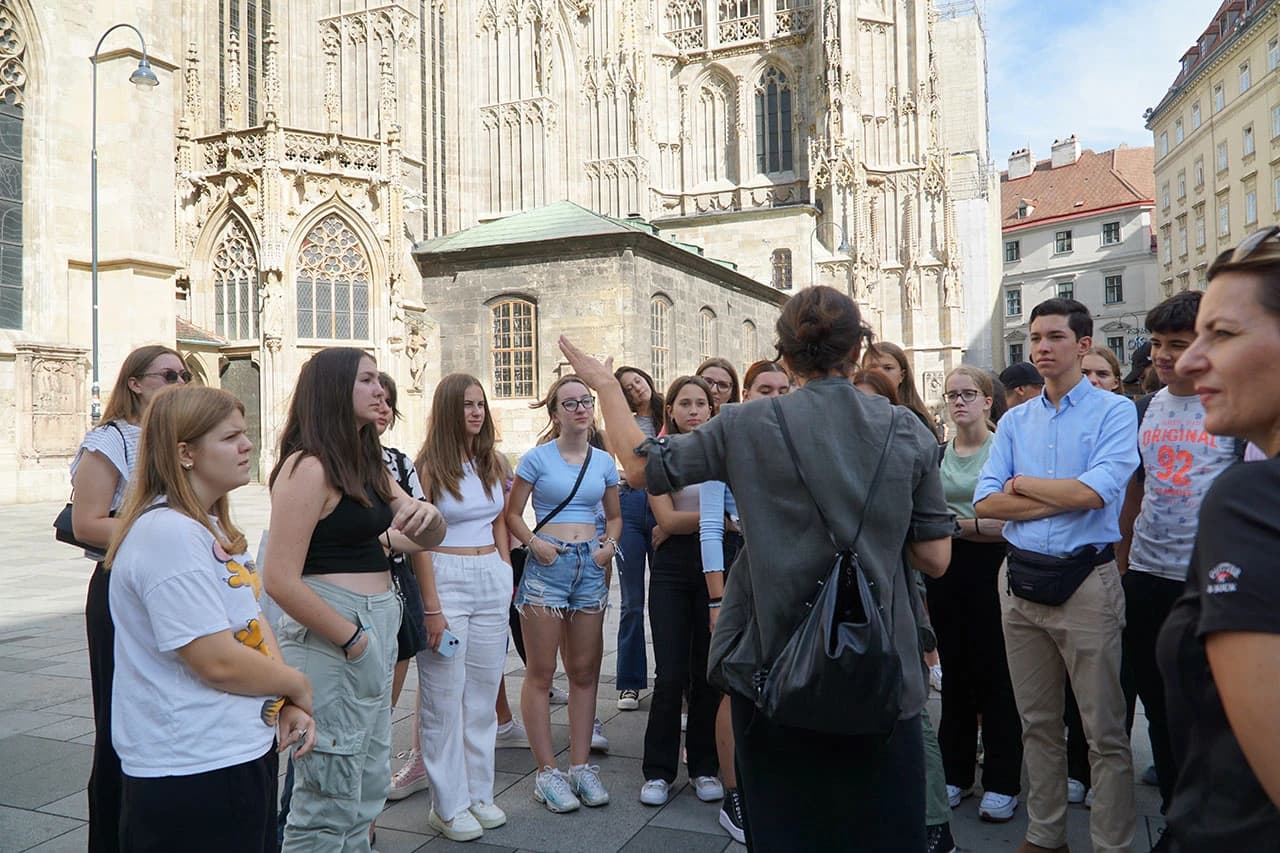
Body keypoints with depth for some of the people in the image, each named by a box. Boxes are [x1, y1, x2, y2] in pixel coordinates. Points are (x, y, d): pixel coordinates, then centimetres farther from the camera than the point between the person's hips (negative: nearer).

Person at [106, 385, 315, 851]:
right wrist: (297, 686, -9)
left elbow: (255, 621, 8)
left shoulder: (212, 526, 9)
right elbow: (219, 663, -26)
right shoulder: (169, 533, -23)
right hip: (191, 777, -9)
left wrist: (287, 704, -5)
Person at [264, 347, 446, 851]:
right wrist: (352, 638, -15)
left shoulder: (368, 464, 11)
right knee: (331, 795, 4)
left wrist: (427, 513, -11)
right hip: (330, 634, -9)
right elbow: (281, 580, -21)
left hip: (375, 626, 9)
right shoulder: (308, 467, -15)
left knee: (368, 787, 21)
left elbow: (426, 537, 12)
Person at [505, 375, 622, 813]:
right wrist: (534, 543, -16)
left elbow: (615, 515, 17)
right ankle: (547, 772, 11)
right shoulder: (538, 458, -3)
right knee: (541, 673, 1)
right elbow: (512, 514, 0)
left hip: (590, 567, 4)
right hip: (547, 566, -4)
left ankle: (581, 766, 20)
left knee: (585, 671, 9)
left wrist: (610, 543, -1)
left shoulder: (603, 461, 8)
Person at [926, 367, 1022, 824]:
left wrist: (959, 524, -17)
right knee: (955, 672, 12)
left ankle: (1001, 782, 14)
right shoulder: (937, 454, 11)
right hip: (945, 569, 5)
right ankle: (955, 773, 23)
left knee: (994, 675, 1)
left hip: (989, 568, -5)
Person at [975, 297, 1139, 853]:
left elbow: (1096, 491, -19)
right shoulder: (1014, 421, 9)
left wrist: (1022, 483, -5)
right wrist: (1063, 498, -11)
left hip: (1086, 582, -5)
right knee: (1037, 723, 15)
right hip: (1021, 579, 5)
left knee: (1105, 731, 4)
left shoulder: (1115, 412, -3)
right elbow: (985, 503, -1)